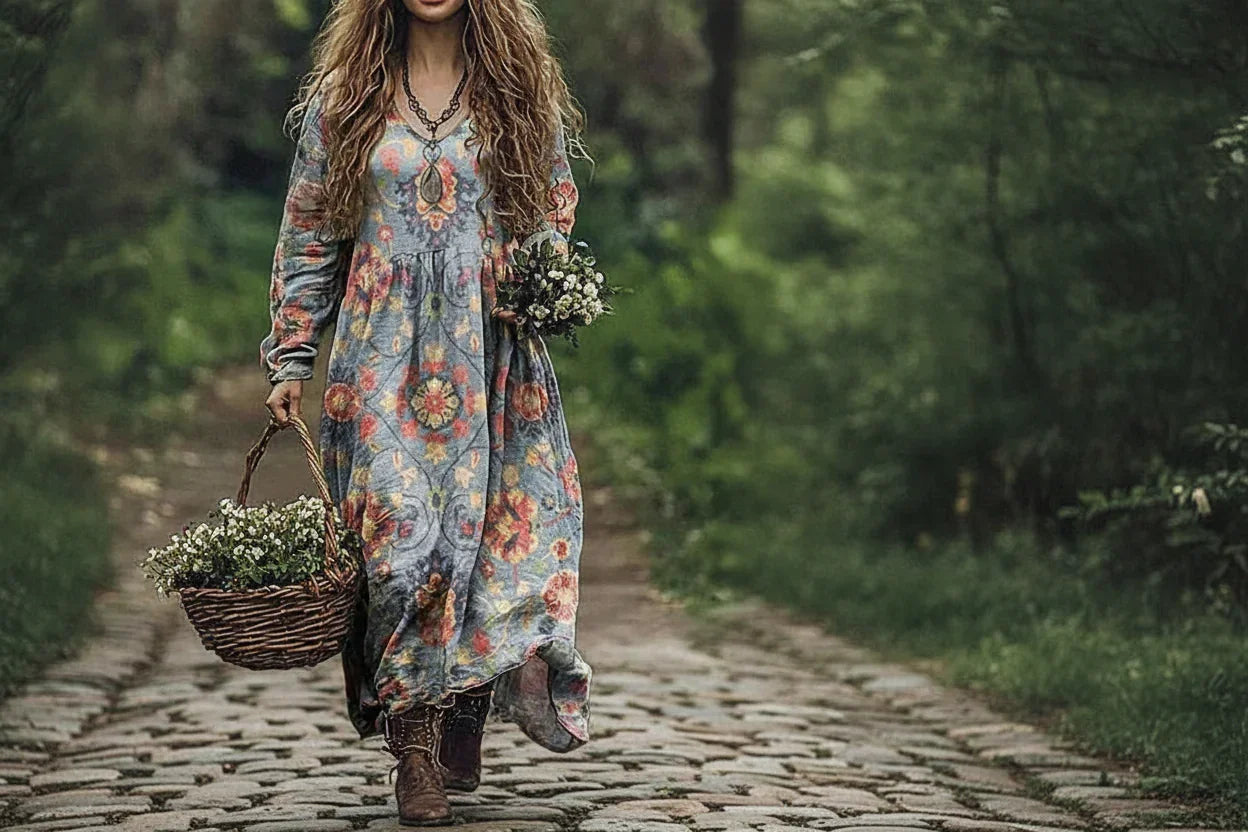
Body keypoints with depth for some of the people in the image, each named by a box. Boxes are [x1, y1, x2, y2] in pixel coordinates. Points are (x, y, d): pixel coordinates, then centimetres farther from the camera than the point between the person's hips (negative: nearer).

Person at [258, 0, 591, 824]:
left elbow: (555, 215, 16)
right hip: (385, 358, -1)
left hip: (492, 360, 1)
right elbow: (309, 234, 10)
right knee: (397, 532, -9)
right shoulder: (344, 98, 9)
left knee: (496, 525, -5)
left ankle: (461, 735, 6)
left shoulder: (524, 93, 9)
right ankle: (418, 754, -5)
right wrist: (291, 359, 5)